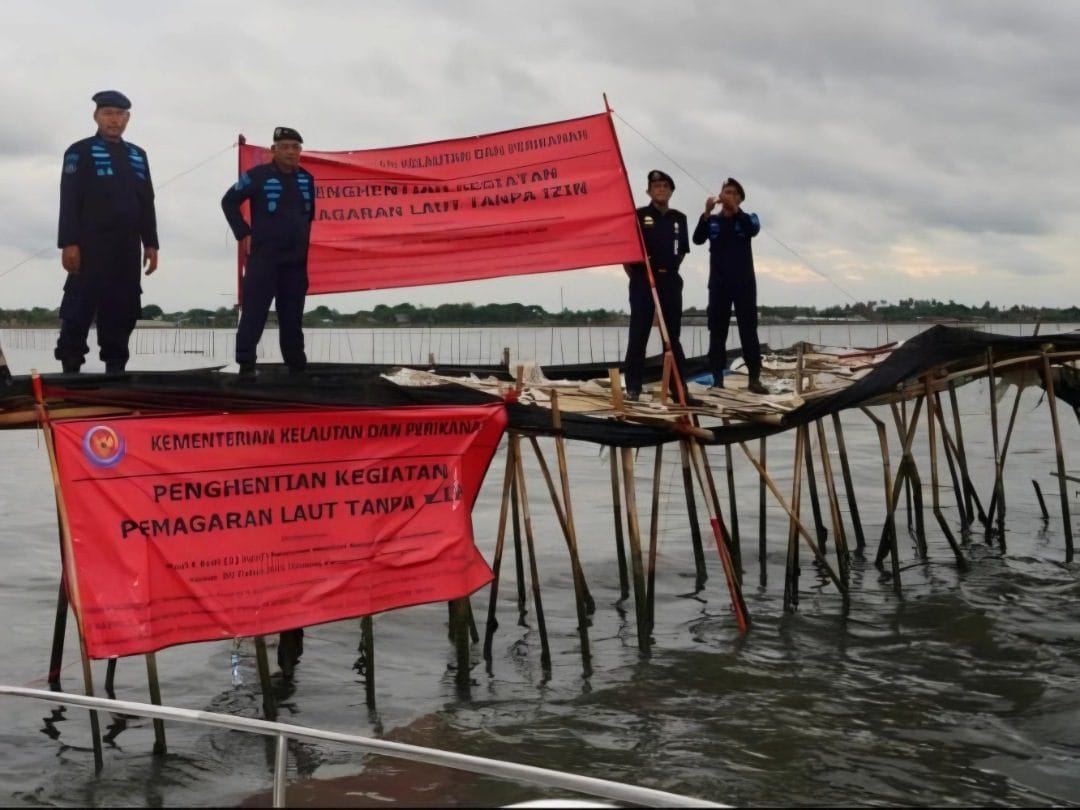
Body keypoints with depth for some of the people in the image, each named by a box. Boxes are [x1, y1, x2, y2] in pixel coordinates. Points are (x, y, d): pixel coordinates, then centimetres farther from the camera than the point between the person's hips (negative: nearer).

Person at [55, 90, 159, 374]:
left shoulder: (138, 156, 18)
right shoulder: (80, 152, 2)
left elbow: (147, 204, 18)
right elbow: (69, 201, -6)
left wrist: (150, 243, 10)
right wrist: (69, 243, -15)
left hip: (127, 249, 5)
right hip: (90, 247, -5)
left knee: (123, 310, 5)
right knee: (80, 308, -7)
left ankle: (115, 367, 12)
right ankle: (70, 367, -2)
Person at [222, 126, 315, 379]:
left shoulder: (307, 180, 9)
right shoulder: (258, 176, -7)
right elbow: (229, 202, 0)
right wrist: (243, 234, -4)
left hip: (296, 260, 5)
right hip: (263, 257, -5)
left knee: (292, 317, 10)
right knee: (254, 312, -7)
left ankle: (297, 366, 15)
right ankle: (246, 364, -7)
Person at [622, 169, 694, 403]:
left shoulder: (679, 219, 11)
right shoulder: (639, 216, -1)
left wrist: (670, 270, 13)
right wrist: (634, 275, -2)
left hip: (671, 281, 4)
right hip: (643, 281, -4)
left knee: (673, 336, 6)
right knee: (638, 335, -3)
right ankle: (633, 388, 0)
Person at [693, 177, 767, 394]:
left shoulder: (746, 219, 8)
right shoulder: (712, 221, 9)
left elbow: (753, 230, -15)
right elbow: (697, 239, -8)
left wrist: (735, 209, -26)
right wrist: (706, 213, -21)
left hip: (744, 283, -1)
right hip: (718, 283, 1)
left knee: (748, 330, -3)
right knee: (718, 330, 0)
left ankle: (754, 378, -3)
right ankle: (718, 379, 2)